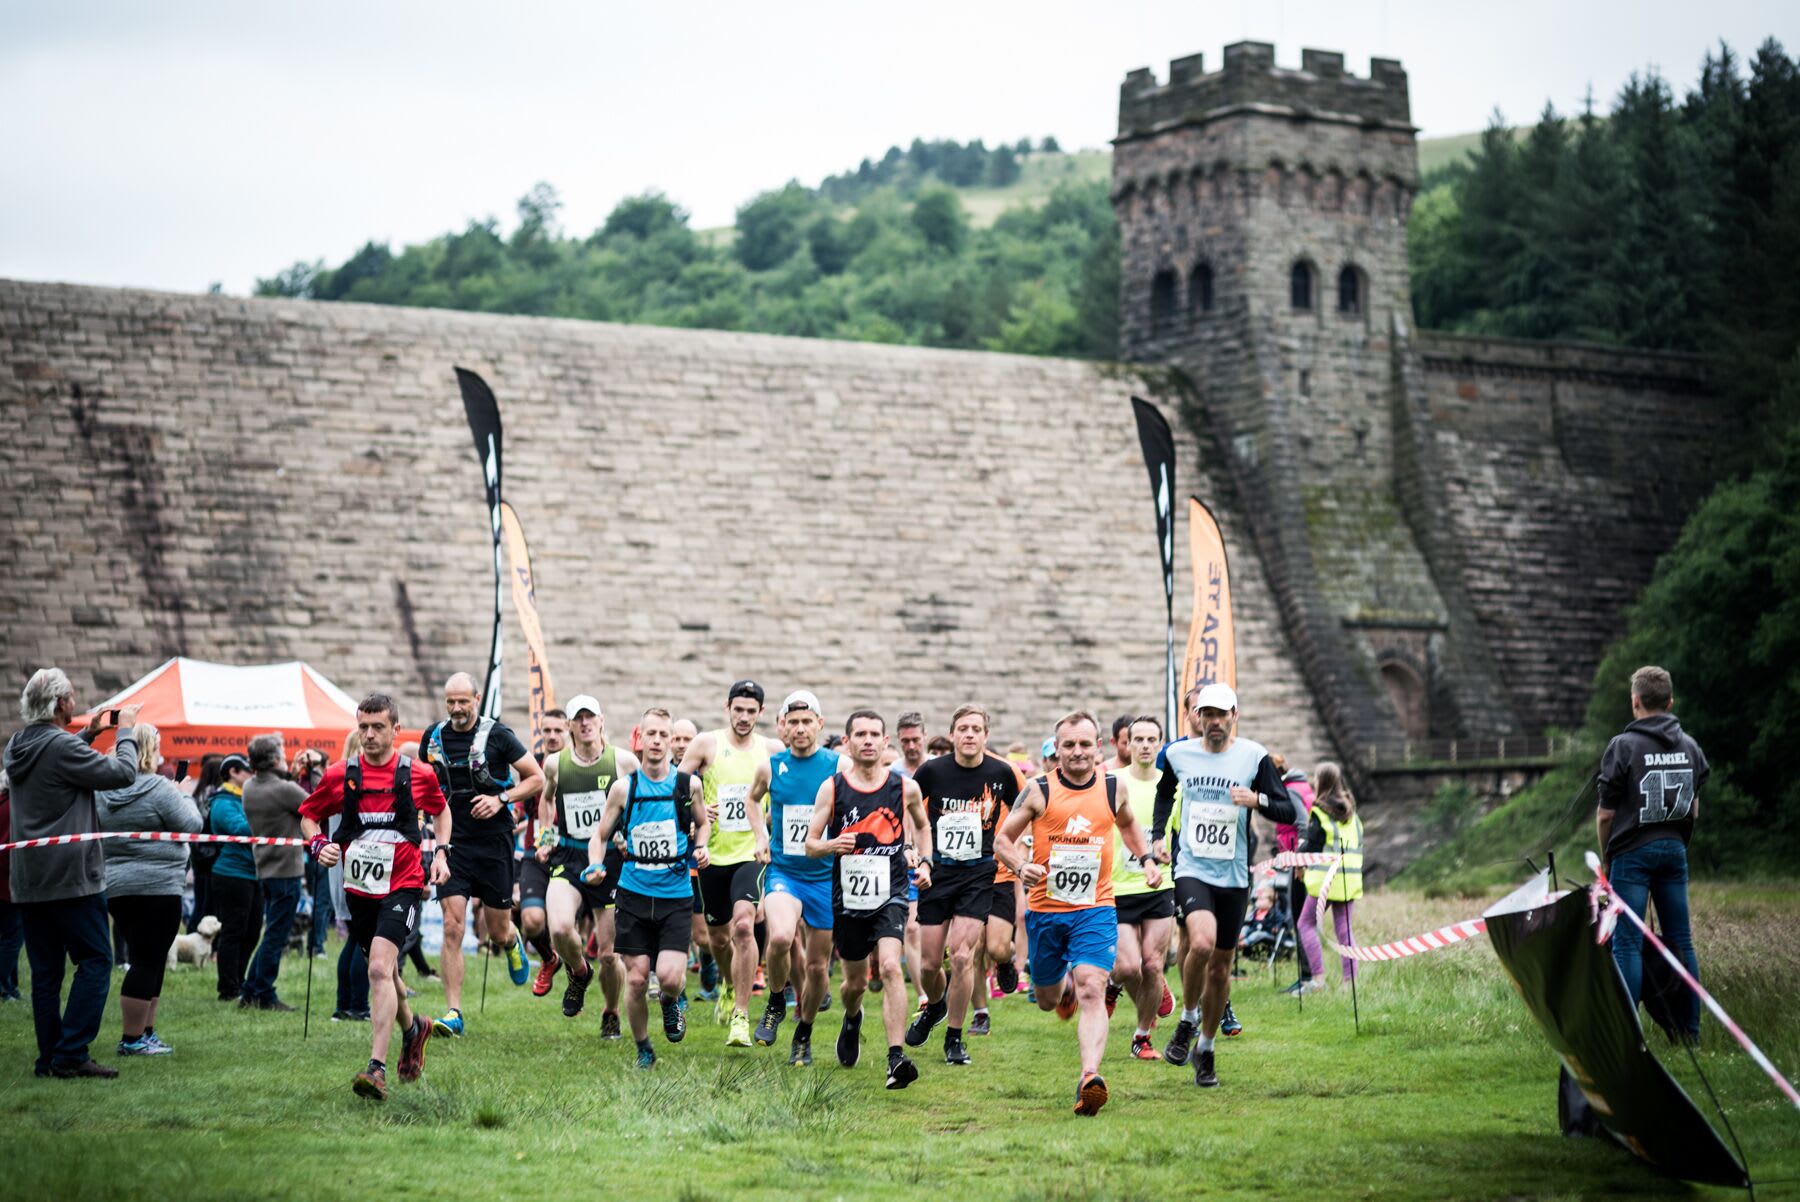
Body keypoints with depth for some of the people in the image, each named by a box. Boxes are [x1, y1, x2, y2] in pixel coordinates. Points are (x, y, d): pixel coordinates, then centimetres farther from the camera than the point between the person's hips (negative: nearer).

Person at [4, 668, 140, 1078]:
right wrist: (126, 732, 3)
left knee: (45, 971, 10)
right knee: (95, 960, -3)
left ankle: (49, 1058, 10)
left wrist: (89, 734, 27)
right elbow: (121, 772, -12)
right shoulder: (63, 747, -16)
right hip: (70, 877, -8)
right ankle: (71, 1054, -9)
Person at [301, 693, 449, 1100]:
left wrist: (441, 852, 6)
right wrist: (318, 845, -7)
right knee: (382, 971, 17)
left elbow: (441, 810, 18)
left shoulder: (418, 775, -2)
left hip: (402, 886, -4)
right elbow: (308, 814, 13)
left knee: (380, 968, -20)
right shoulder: (340, 775, -1)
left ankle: (377, 1068, -23)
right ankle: (412, 1028, 48)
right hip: (359, 888, 4)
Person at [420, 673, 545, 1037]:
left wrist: (501, 799, -14)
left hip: (493, 841, -2)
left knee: (497, 931, 8)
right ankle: (453, 1013, -10)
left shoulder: (497, 734, -6)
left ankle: (512, 941, 47)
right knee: (453, 927, -11)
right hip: (452, 843, 2)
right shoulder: (433, 736, 4)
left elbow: (536, 778, -1)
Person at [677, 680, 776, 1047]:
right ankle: (730, 986, 47)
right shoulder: (707, 744, 0)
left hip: (752, 853, -2)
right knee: (718, 936, 14)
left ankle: (741, 1015, -20)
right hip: (714, 853, 2)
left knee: (743, 924, -23)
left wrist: (767, 834, -2)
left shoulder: (773, 750, 2)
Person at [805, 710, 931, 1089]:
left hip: (891, 894, -1)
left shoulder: (905, 787, 0)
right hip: (848, 897, 1)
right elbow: (810, 844, 0)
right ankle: (852, 1020, 51)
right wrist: (833, 845, -21)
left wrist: (924, 862, 8)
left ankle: (896, 1058, -26)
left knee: (889, 966, -23)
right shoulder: (831, 788, -3)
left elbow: (922, 824, 21)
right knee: (856, 980, 14)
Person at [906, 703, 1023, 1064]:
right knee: (929, 963, 5)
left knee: (961, 956, -14)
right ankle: (934, 1007, 40)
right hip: (937, 871, 1)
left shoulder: (1002, 773, -4)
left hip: (980, 873, -1)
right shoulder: (932, 770, -5)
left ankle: (954, 1039, 2)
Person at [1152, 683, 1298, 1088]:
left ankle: (1205, 1050, 26)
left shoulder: (1254, 756, -3)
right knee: (1202, 943, -27)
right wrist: (1158, 835, 15)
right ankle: (1187, 1021, -3)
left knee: (1220, 969, 8)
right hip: (1191, 869, -1)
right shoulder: (1178, 754, 3)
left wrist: (1258, 800, -22)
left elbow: (1288, 812, -4)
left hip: (1234, 876, 1)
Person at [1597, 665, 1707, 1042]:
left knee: (1627, 943, -5)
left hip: (1633, 852, -5)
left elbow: (1605, 815, -8)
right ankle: (1690, 1029, 10)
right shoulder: (1690, 746, 7)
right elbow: (1694, 810, 14)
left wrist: (1606, 858, 5)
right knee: (1681, 941, 9)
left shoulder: (1623, 746, -10)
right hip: (1675, 850, 5)